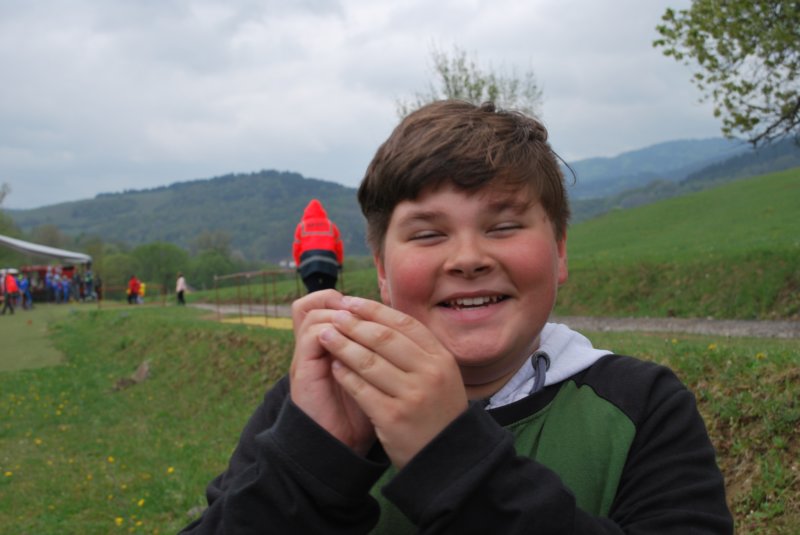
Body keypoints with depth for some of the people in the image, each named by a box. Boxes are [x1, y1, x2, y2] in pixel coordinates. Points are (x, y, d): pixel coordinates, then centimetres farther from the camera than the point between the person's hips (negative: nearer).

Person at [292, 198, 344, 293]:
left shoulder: (301, 226, 15)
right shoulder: (331, 225, 16)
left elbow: (296, 248, 11)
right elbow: (339, 246, 14)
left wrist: (298, 264, 21)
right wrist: (339, 262, 26)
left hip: (308, 261, 0)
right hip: (329, 262, 1)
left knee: (313, 292, -8)